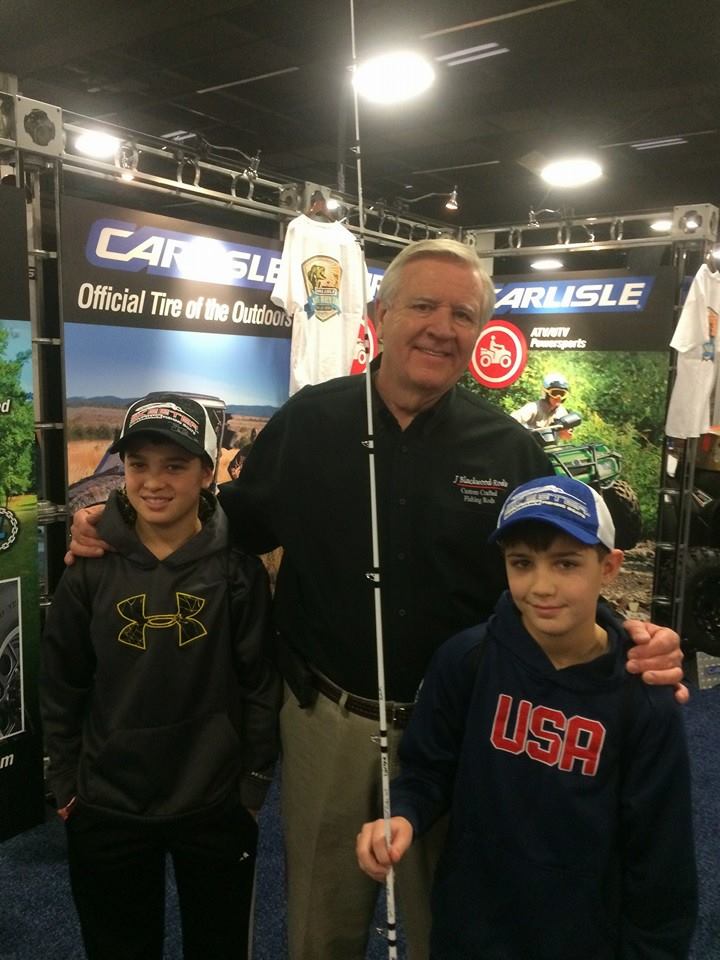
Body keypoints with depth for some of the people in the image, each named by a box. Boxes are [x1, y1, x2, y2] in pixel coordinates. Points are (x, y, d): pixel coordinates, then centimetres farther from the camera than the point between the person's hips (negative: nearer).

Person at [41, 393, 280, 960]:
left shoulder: (239, 569, -11)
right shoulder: (90, 569, -7)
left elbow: (261, 685, -6)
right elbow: (60, 688, 1)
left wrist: (254, 785, -4)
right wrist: (66, 785, 2)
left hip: (217, 809, -1)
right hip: (106, 811, 1)